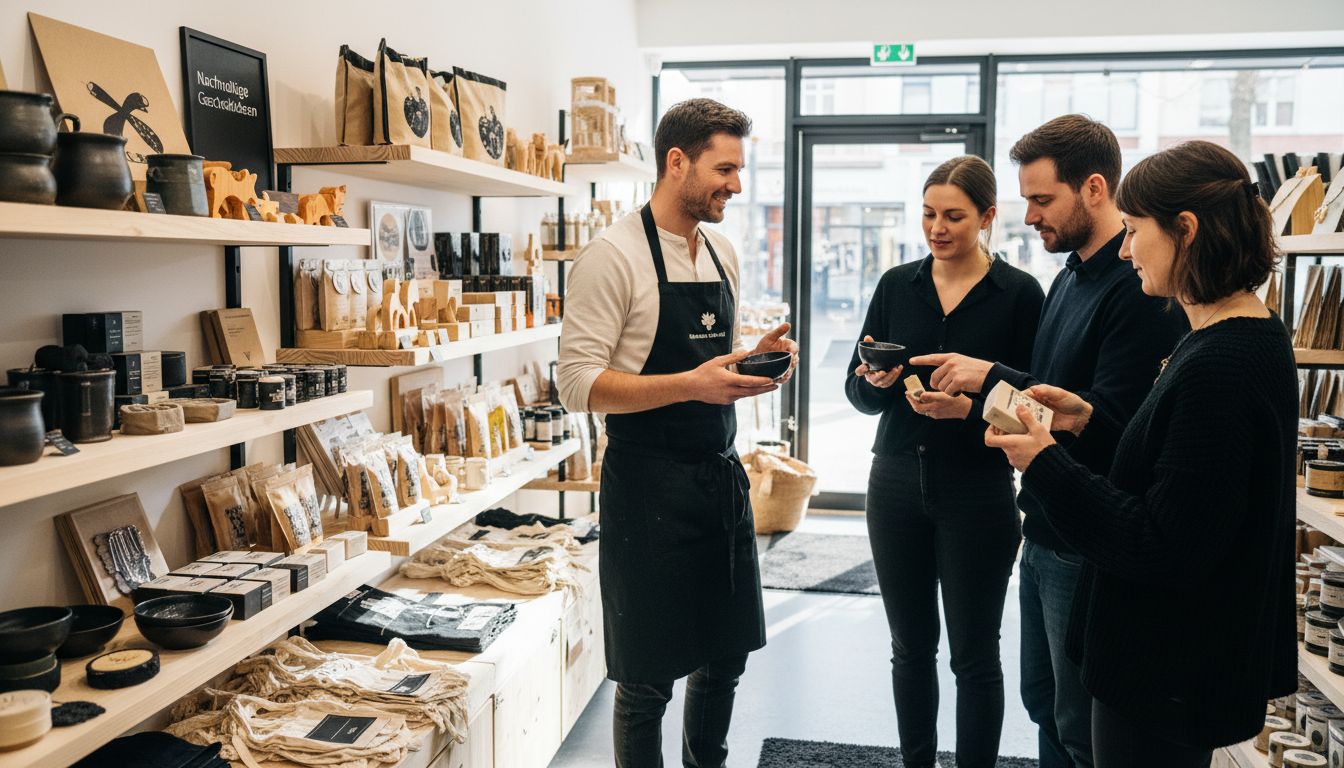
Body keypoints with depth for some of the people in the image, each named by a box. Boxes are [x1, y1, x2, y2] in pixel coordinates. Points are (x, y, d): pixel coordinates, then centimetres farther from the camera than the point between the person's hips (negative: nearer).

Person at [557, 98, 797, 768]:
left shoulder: (723, 253, 11)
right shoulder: (613, 254, -13)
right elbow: (578, 384, -18)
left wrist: (758, 359, -1)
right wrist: (691, 384, -26)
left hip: (722, 478, 8)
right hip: (649, 485, -7)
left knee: (725, 659, 19)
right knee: (648, 680, 5)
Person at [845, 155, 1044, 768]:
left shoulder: (1019, 293, -5)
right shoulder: (897, 285, 5)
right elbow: (859, 395, 5)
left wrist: (968, 406, -23)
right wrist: (875, 382, -17)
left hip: (977, 492, -3)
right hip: (897, 484, 4)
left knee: (973, 655, 7)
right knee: (910, 646, 15)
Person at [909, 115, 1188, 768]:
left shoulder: (1140, 286, -19)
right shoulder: (1069, 277, 13)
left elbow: (1110, 415, -26)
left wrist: (994, 377, -21)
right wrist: (972, 400, 4)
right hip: (1044, 534, 9)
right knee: (1043, 700, 21)